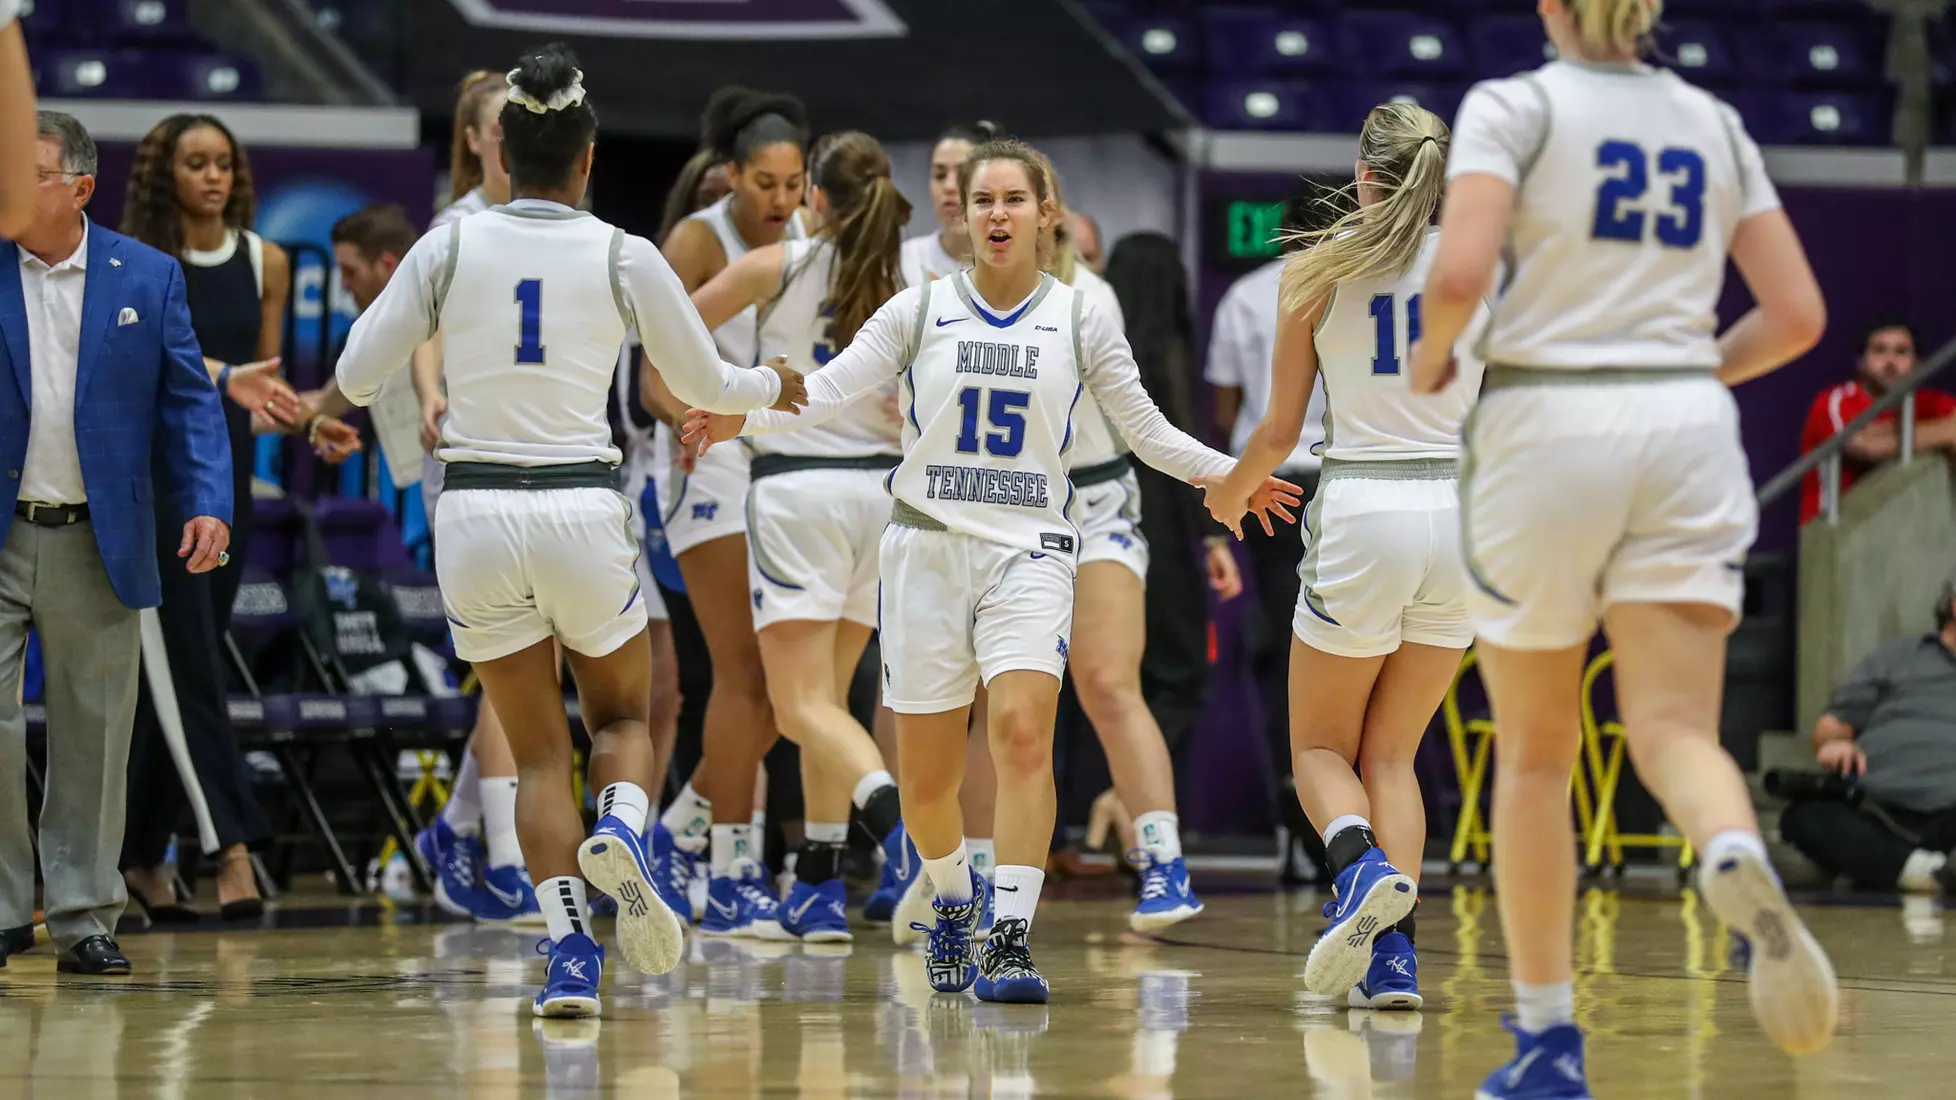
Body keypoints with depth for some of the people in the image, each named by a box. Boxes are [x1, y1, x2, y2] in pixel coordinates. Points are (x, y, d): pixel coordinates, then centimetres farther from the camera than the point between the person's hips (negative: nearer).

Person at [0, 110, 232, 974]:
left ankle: (84, 918, 13)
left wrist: (206, 503, -7)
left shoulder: (147, 277, 4)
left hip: (97, 544, 1)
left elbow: (188, 399, 3)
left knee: (92, 735, 5)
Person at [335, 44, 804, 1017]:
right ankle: (620, 832, -14)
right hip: (582, 512, -1)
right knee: (621, 716, 20)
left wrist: (380, 305, 24)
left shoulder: (449, 247, -1)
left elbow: (357, 377, 2)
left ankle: (570, 953, -8)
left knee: (538, 753, 10)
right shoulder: (623, 258, -2)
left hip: (474, 511, 1)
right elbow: (703, 382, 10)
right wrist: (771, 386, 32)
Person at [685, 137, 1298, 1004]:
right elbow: (827, 391, -3)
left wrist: (1232, 476, -3)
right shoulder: (922, 310, 4)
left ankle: (1012, 943, -22)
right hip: (928, 546, 1)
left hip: (1028, 550, -1)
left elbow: (1148, 432, 10)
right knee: (926, 776, 4)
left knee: (1022, 733, -23)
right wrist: (741, 417, -16)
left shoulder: (1079, 320, 5)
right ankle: (952, 902, 34)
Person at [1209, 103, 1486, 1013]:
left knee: (1319, 744, 13)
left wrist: (1230, 495, 23)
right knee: (1391, 753, 14)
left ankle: (1362, 866, -20)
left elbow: (1278, 432, 4)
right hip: (1462, 507, 3)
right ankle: (1392, 958, -1)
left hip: (1362, 507, -3)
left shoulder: (1317, 269, 0)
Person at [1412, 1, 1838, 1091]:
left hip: (1547, 426, -2)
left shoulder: (1515, 105, -1)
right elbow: (1797, 315, 10)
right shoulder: (1715, 124, 12)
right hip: (1687, 432, 3)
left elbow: (1460, 274, -16)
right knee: (1676, 730, -5)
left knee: (1535, 752, 12)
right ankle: (1740, 861, -42)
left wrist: (1432, 360, 4)